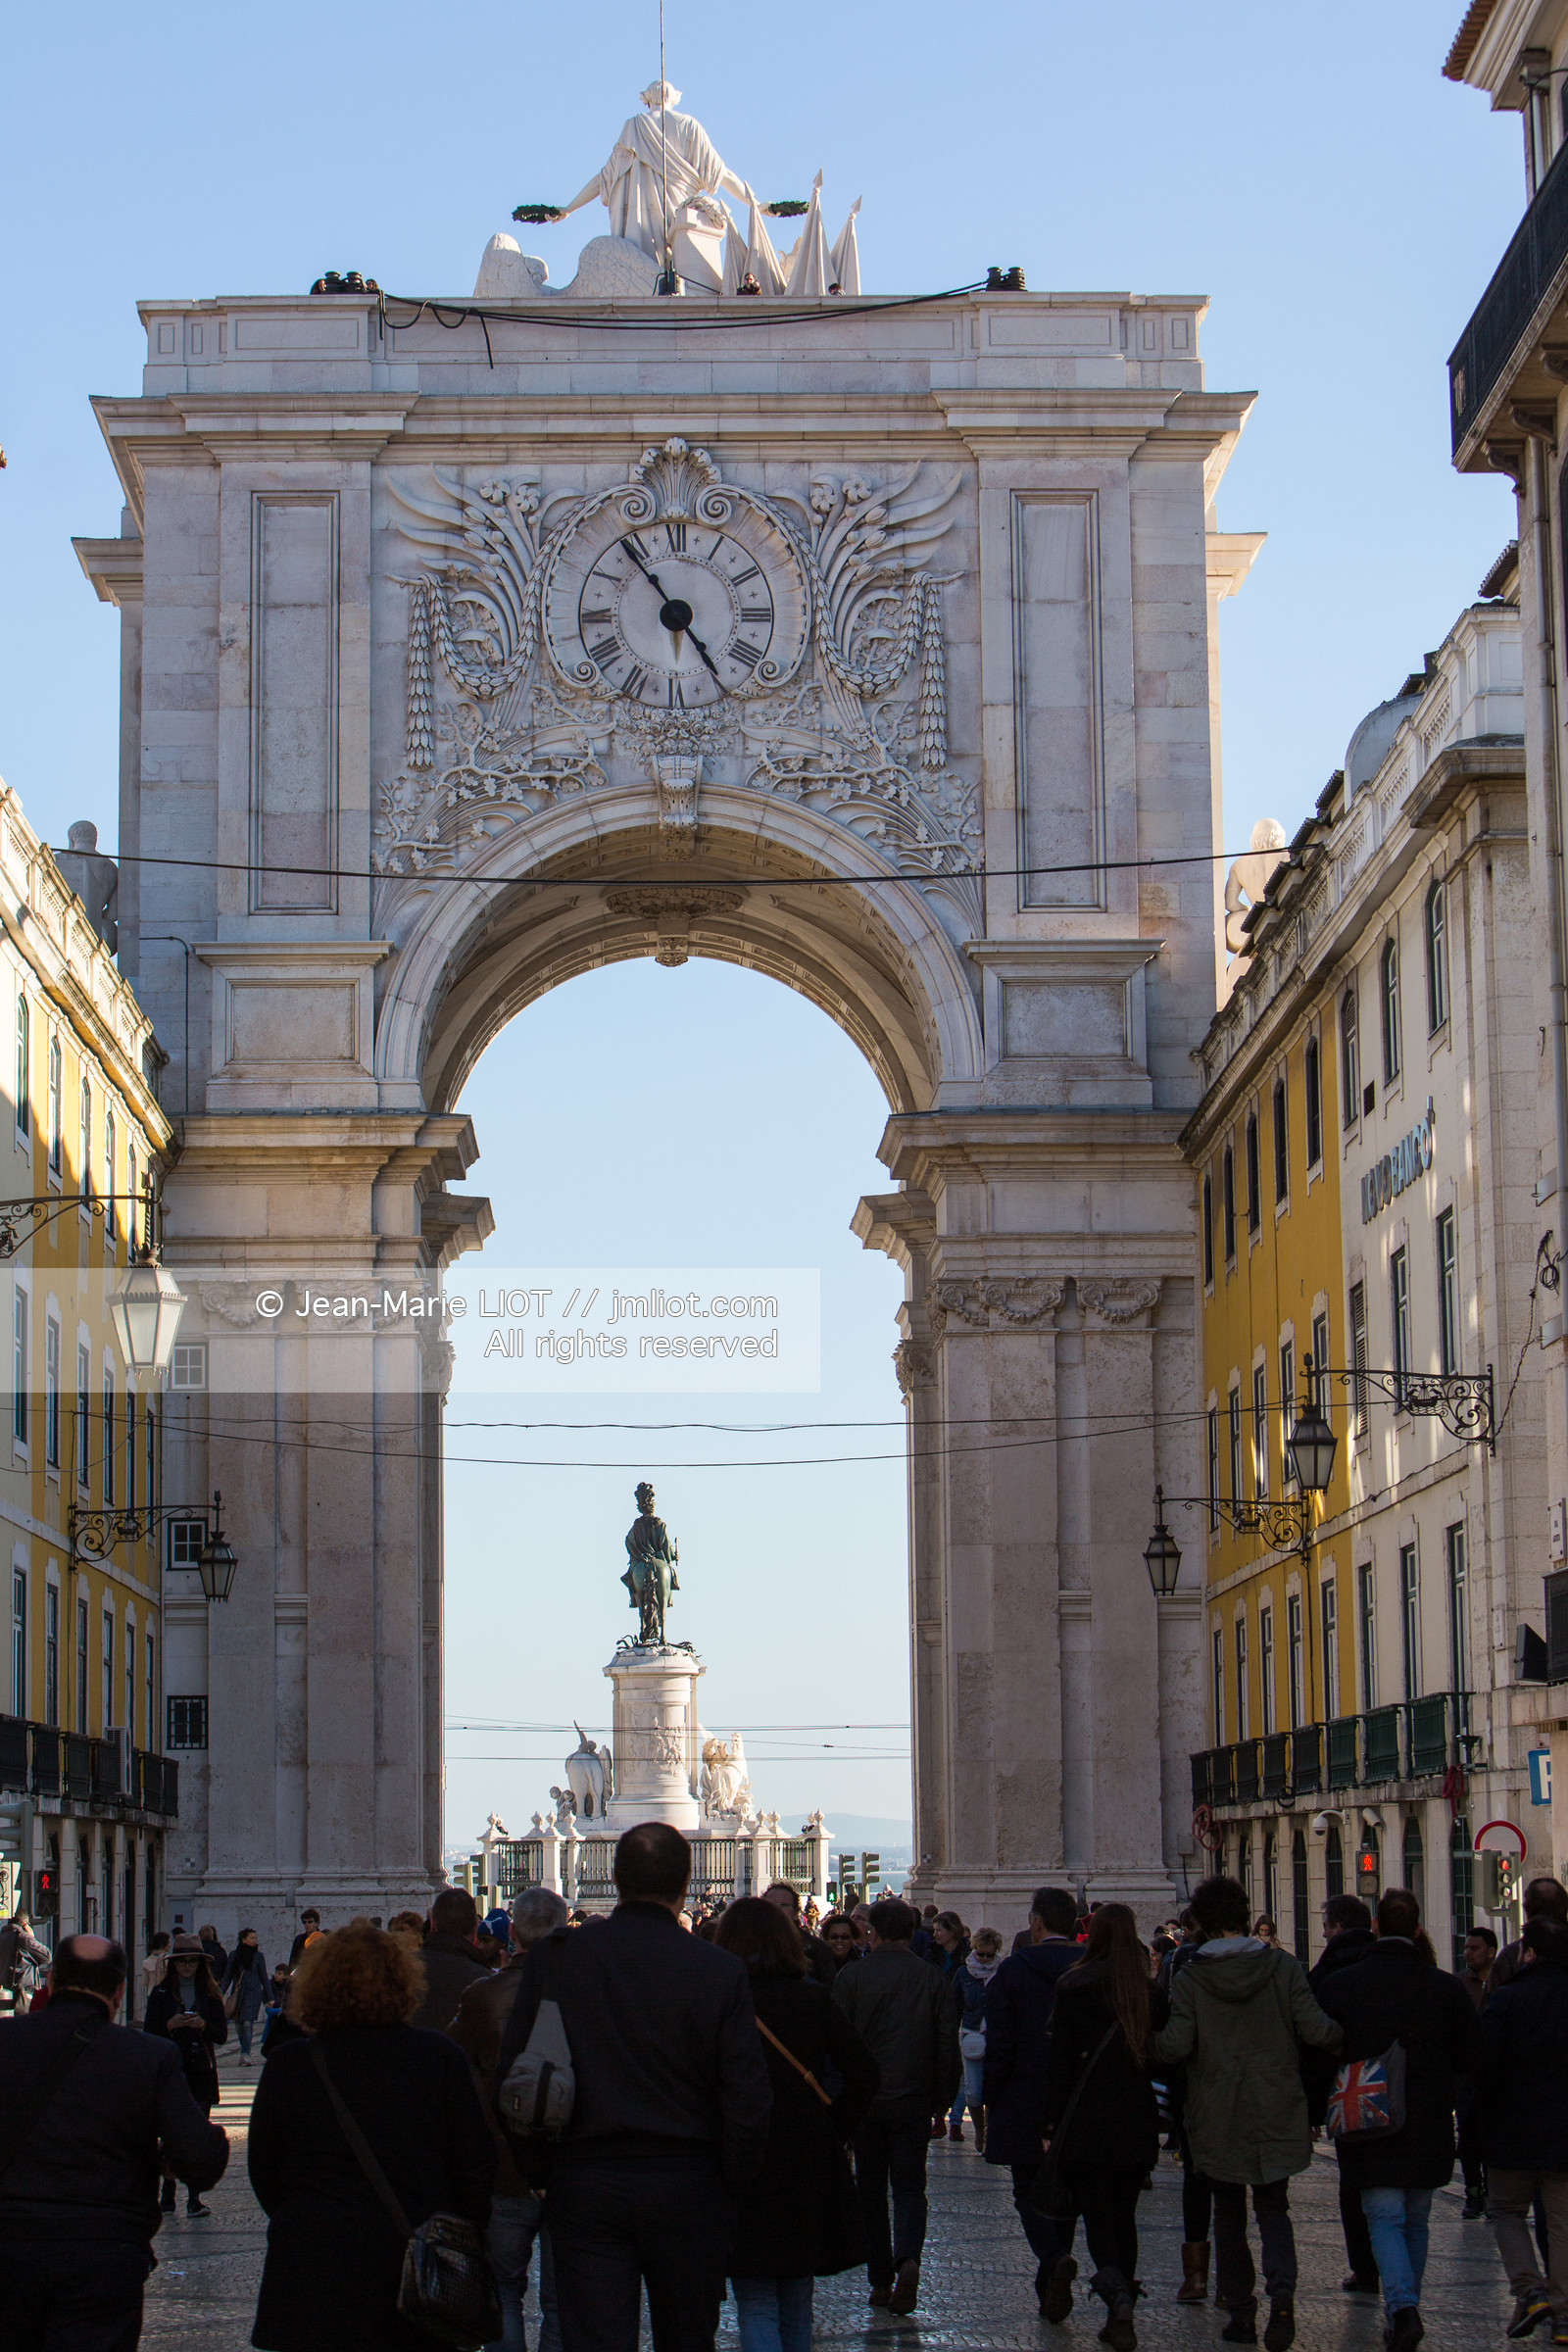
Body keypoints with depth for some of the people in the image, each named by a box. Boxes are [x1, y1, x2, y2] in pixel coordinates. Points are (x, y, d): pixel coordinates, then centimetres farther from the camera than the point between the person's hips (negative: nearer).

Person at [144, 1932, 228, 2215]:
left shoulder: (209, 1994, 9)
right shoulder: (161, 1993, 6)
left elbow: (222, 2035, 5)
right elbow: (149, 2033, 2)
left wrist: (203, 2025, -14)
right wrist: (171, 2024, -15)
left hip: (201, 2071, 1)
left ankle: (195, 2197, -5)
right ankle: (168, 2192, 8)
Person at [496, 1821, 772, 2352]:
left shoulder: (555, 1957, -5)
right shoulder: (720, 1971, -8)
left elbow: (509, 2075, -2)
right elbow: (748, 2101, -8)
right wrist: (732, 2187, 5)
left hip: (583, 2183, 0)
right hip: (686, 2185, 0)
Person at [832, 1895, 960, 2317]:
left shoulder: (850, 1978, -6)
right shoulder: (933, 1978, -1)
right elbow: (948, 2044, -1)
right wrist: (942, 2100, 8)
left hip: (863, 2102, -1)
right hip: (914, 2101, 1)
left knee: (870, 2189, 11)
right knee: (909, 2185, 7)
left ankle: (881, 2281, 12)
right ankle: (908, 2258, -20)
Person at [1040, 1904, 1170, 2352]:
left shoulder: (1074, 1988, -7)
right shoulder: (1152, 1992, 0)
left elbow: (1060, 2059, -7)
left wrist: (1052, 2123, -3)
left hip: (1087, 2122, -3)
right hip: (1137, 2122, 3)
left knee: (1097, 2218, 0)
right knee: (1124, 2216, 15)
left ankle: (1116, 2292, -27)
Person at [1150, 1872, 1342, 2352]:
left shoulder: (1189, 1980, -7)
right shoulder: (1284, 1967, -5)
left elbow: (1176, 2045, -14)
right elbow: (1315, 2030, -10)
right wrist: (1348, 2034, 9)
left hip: (1216, 2116, -1)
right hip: (1277, 2114, 1)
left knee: (1229, 2214, 13)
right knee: (1273, 2208, 11)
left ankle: (1240, 2312, 11)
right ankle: (1282, 2287, -14)